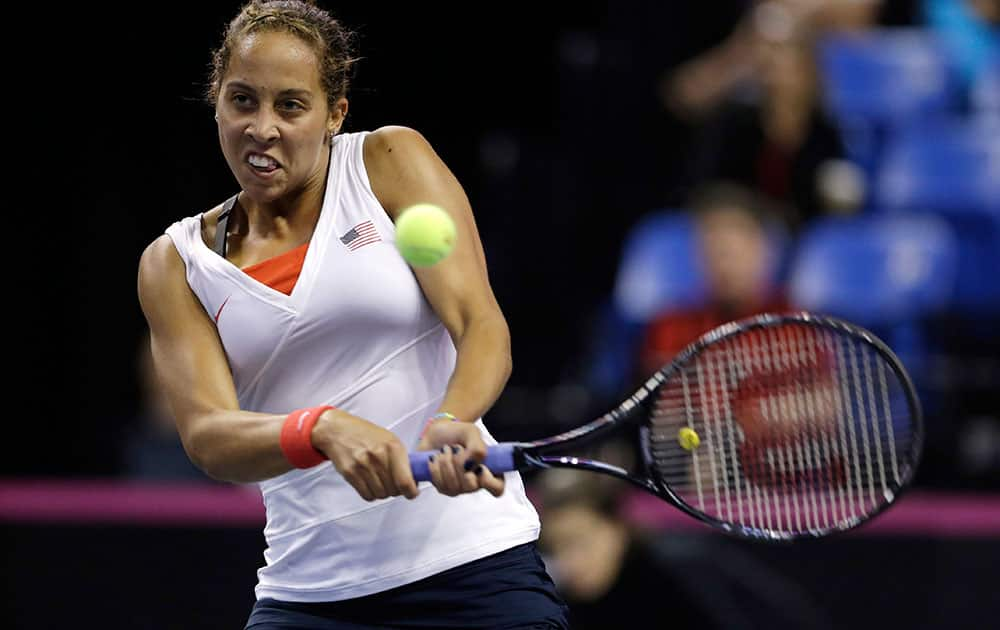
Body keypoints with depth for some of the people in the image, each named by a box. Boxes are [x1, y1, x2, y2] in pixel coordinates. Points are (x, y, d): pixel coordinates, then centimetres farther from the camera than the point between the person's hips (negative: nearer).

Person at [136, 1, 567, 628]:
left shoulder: (391, 161, 3)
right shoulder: (175, 263, 6)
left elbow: (482, 325, -8)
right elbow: (207, 435, -8)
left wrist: (453, 423, -31)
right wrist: (323, 430, -29)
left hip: (472, 564, -2)